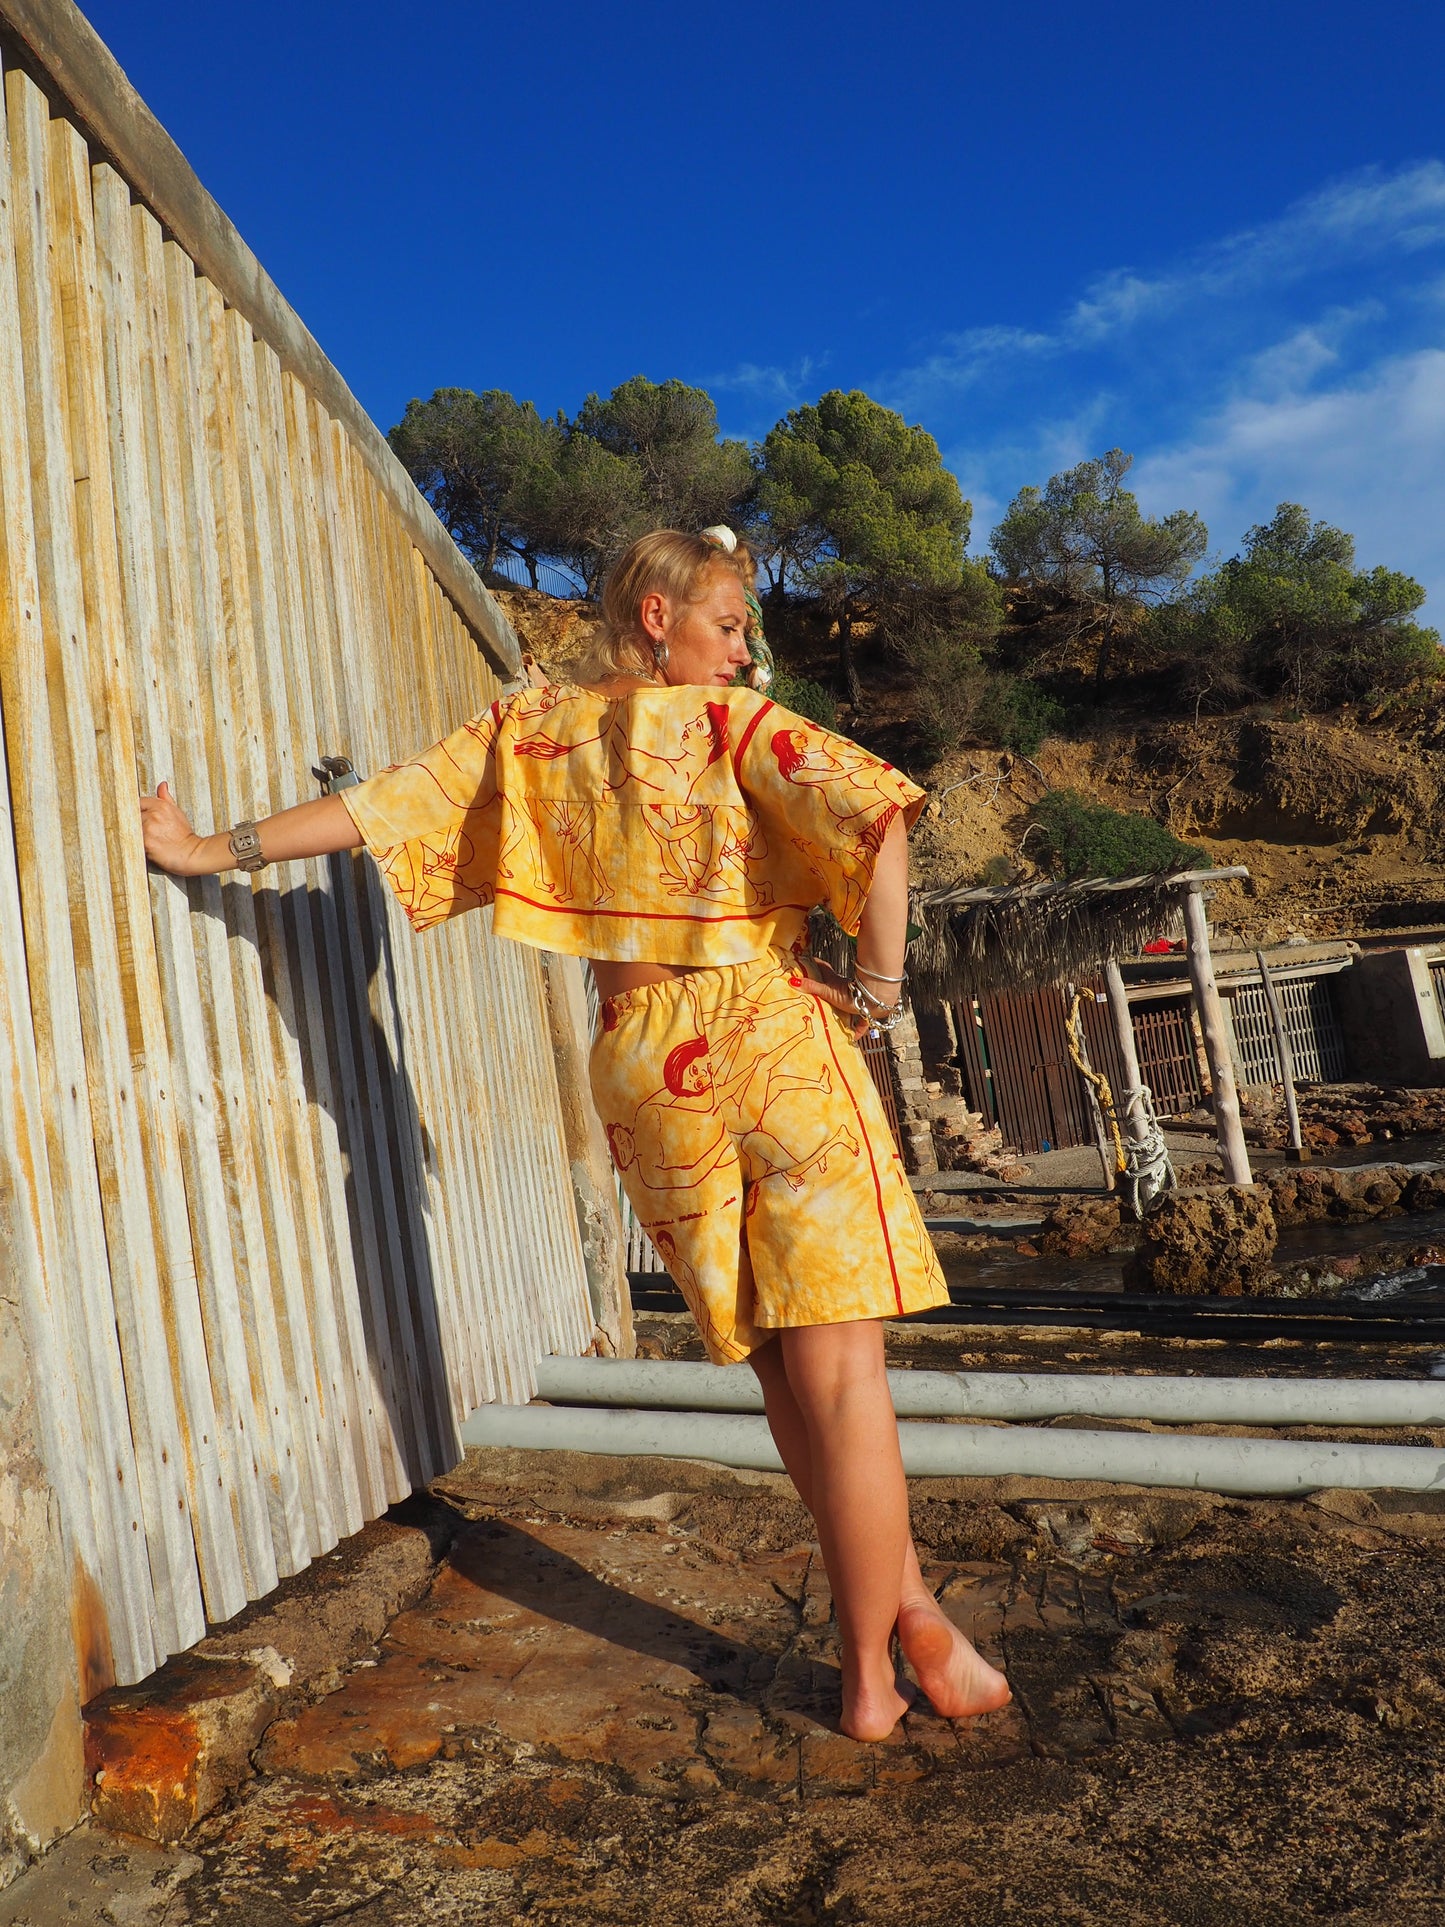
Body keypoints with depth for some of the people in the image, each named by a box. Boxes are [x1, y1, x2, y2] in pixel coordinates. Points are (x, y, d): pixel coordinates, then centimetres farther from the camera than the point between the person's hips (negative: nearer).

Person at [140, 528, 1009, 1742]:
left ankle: (903, 1602, 22)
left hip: (640, 1061, 5)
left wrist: (212, 852, 18)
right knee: (840, 1362, 1)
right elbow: (872, 815, -17)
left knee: (782, 1364, 13)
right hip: (770, 1036, -5)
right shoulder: (728, 720, -3)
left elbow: (383, 809, 9)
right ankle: (875, 1672, 9)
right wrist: (878, 981, -8)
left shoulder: (529, 729, 10)